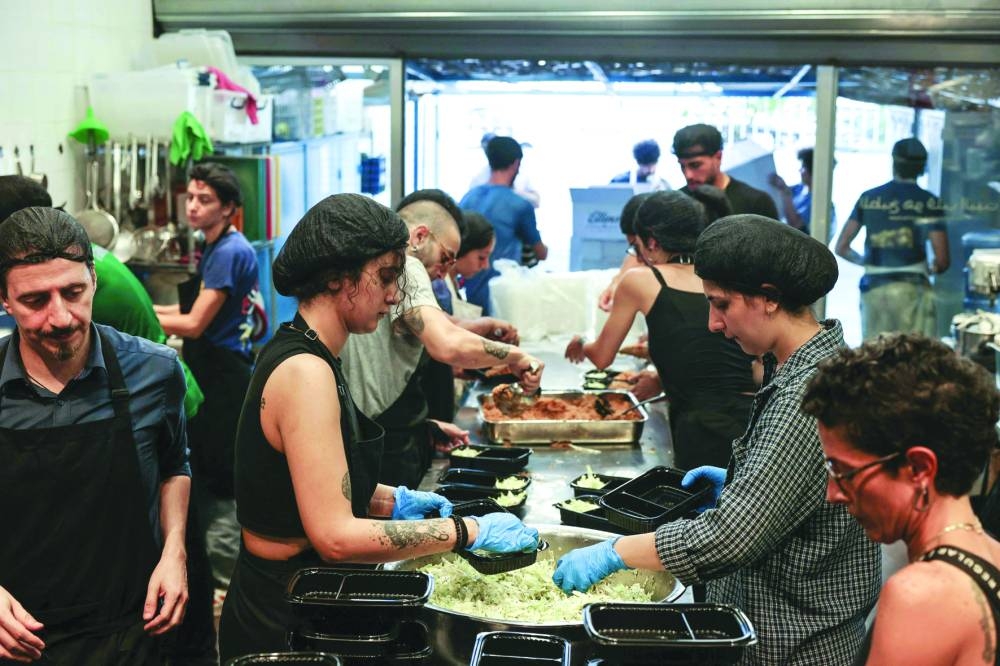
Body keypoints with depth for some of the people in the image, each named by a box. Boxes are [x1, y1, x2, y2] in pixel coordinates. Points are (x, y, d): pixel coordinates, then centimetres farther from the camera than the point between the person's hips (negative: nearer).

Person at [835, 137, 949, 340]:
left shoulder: (868, 198, 8)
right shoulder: (928, 202, -1)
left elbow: (842, 248, 8)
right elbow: (942, 260, -7)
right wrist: (934, 267, 15)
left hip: (873, 288, 3)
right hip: (911, 288, -3)